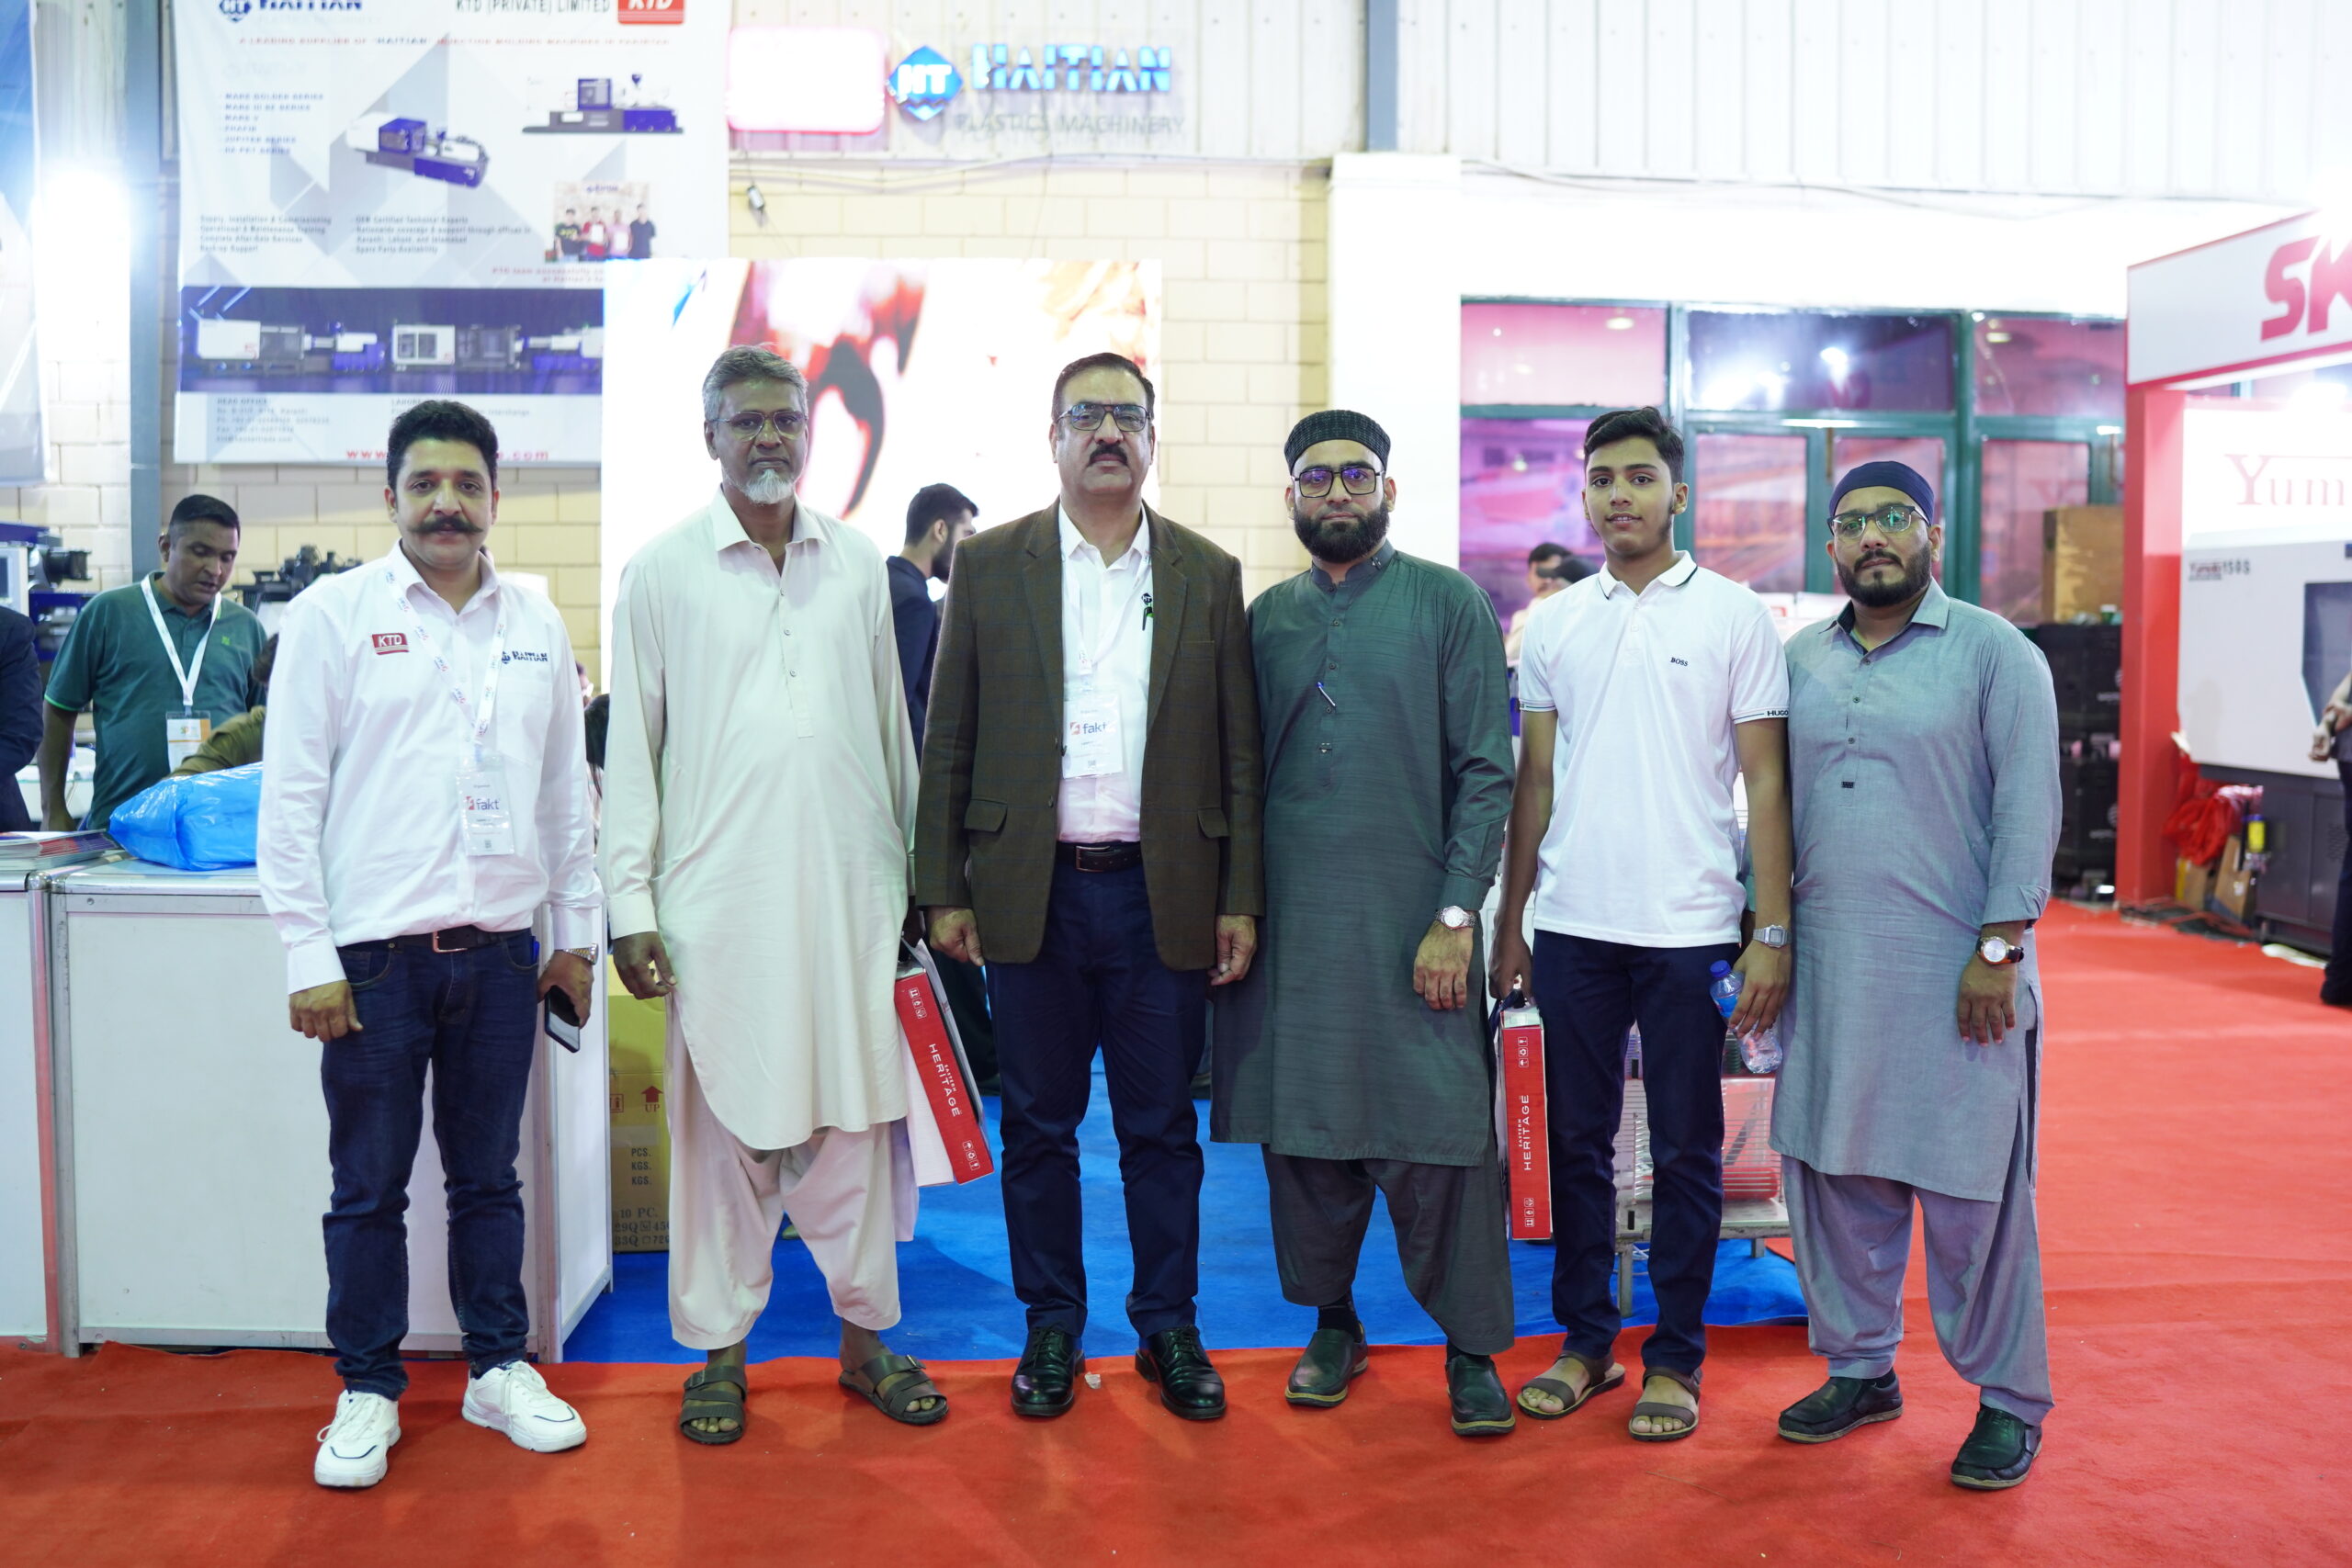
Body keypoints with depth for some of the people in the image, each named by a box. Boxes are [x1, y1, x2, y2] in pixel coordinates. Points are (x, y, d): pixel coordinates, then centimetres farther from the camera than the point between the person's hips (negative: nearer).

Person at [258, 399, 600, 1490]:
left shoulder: (536, 624, 8)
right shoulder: (334, 612, -2)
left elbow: (567, 791, 13)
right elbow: (291, 797, -5)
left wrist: (576, 934, 12)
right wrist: (309, 959, -9)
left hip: (500, 951, 3)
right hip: (376, 954, -3)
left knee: (489, 1177, 14)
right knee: (369, 1189, 7)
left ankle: (499, 1369, 27)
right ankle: (368, 1391, 23)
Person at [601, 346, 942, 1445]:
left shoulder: (861, 564, 9)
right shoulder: (663, 571, 2)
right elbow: (631, 748, 2)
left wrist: (912, 875, 13)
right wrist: (630, 905, -3)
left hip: (851, 890, 2)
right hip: (719, 893, -2)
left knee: (856, 1111, 8)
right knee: (721, 1121, 5)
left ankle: (864, 1333, 23)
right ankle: (719, 1349, 20)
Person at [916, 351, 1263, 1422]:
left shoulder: (1208, 577, 6)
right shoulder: (990, 566, 4)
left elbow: (1240, 754, 5)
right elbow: (948, 743, 4)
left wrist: (1240, 899, 1)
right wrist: (943, 891, -1)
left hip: (1163, 894, 0)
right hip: (1033, 891, 0)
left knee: (1162, 1126, 9)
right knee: (1038, 1124, 10)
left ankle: (1169, 1329, 24)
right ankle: (1052, 1328, 25)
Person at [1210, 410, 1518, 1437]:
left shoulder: (1449, 604, 1)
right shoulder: (1265, 617, 12)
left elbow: (1486, 772, -4)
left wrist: (1456, 917, -12)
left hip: (1413, 918, -3)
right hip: (1289, 920, 4)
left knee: (1441, 1138, -1)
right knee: (1304, 1131, 9)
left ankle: (1472, 1348, 15)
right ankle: (1334, 1325, 27)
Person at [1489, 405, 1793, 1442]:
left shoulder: (1735, 615, 0)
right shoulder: (1552, 625, 9)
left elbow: (1767, 782, -1)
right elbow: (1536, 783, 12)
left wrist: (1773, 932, -7)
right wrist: (1507, 925, 9)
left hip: (1689, 928, -3)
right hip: (1573, 926, 3)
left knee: (1686, 1152, 6)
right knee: (1578, 1142, 11)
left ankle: (1676, 1357, 20)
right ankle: (1586, 1340, 25)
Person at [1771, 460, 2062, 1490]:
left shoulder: (1995, 653, -2)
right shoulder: (1799, 660, 11)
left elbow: (2029, 808, -7)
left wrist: (1999, 950, -13)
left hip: (1955, 970, -4)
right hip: (1828, 968, 5)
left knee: (1973, 1190, 3)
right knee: (1835, 1172, 10)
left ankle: (2007, 1399, 18)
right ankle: (1860, 1368, 27)